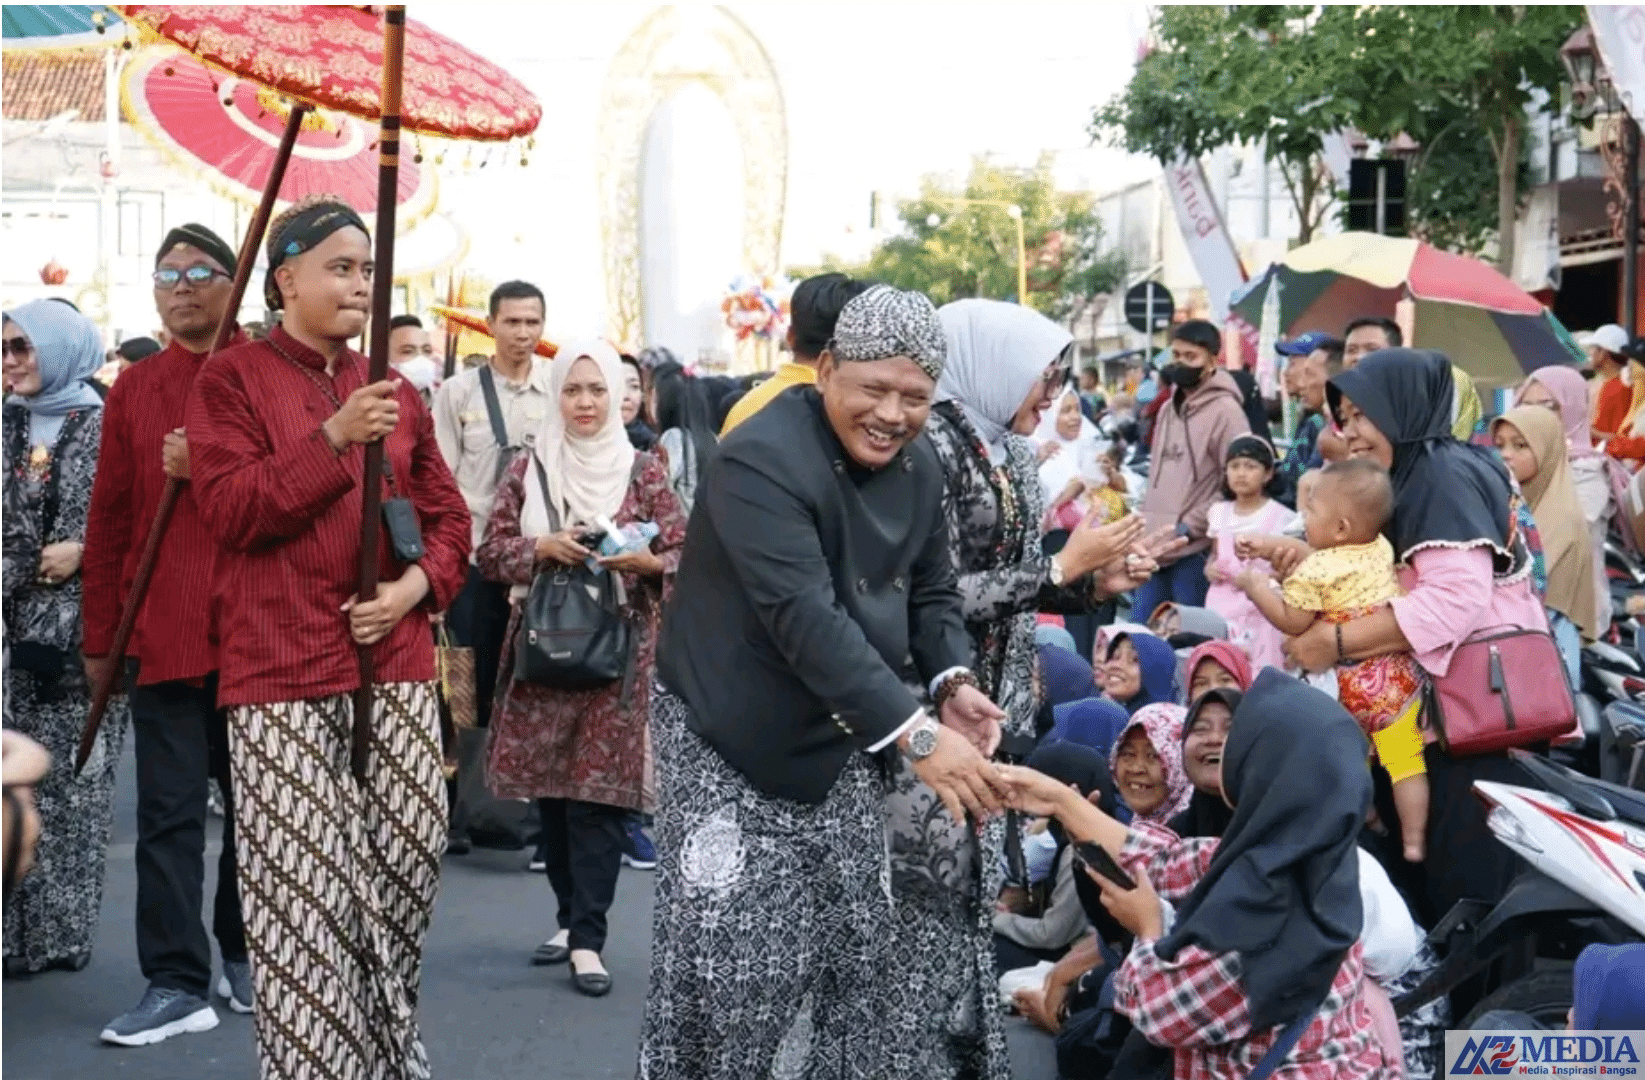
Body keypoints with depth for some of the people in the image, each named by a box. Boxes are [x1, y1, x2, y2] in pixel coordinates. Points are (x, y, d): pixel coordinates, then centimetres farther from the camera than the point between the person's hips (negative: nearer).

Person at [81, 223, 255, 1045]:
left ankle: (247, 957, 26)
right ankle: (176, 983, 5)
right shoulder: (134, 390, 8)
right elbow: (109, 519, 7)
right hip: (164, 633, 1)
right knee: (169, 812, 0)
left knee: (256, 798, 11)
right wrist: (100, 636, 6)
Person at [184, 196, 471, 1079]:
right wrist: (335, 438, -19)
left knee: (409, 857, 7)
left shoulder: (396, 392, 15)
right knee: (303, 884, -7)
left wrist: (416, 585, -3)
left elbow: (449, 516, 17)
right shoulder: (230, 380, 0)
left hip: (396, 662, 5)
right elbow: (229, 509, -11)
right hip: (282, 671, -5)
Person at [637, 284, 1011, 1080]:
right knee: (730, 958, -8)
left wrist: (953, 682, -12)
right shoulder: (762, 458, -25)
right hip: (729, 737, -7)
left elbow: (930, 592, 10)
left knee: (860, 949, 10)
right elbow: (805, 616, -34)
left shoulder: (920, 468, 2)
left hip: (837, 740, 7)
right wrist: (916, 734, -40)